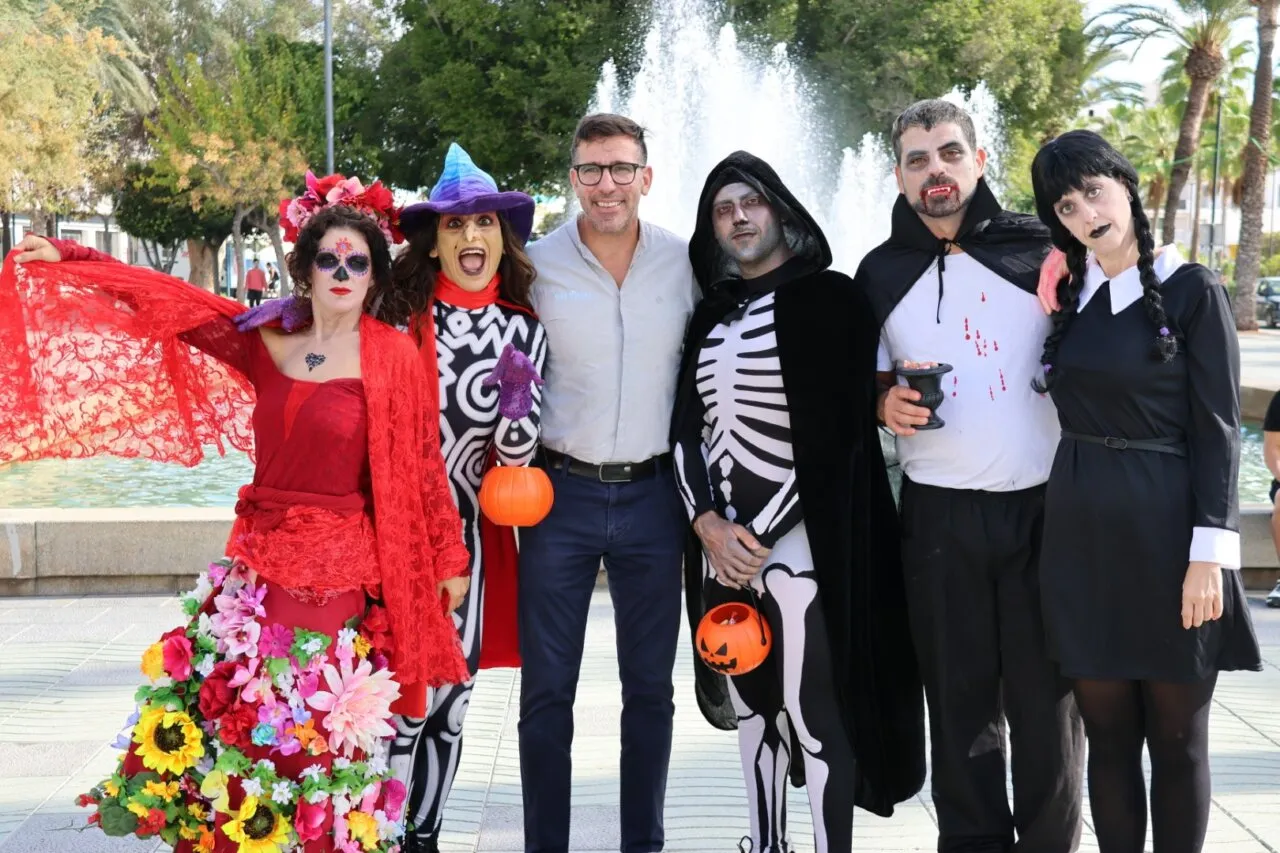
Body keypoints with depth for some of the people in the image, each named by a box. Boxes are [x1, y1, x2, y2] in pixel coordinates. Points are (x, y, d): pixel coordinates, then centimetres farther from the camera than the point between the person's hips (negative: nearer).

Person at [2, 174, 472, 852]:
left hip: (342, 572, -4)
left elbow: (423, 466, -3)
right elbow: (174, 303, 12)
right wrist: (66, 261, 14)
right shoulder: (266, 342, 6)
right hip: (259, 561, 4)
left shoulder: (394, 358, -6)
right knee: (237, 719, 10)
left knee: (323, 734, 1)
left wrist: (449, 558, 1)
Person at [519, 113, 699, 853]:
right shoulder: (535, 265, -4)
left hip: (653, 494, 2)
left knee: (651, 685, 11)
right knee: (547, 689, 4)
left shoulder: (686, 263, 0)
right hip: (560, 492, -1)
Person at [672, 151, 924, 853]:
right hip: (720, 539, 6)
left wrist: (762, 531, -11)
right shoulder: (710, 314, 13)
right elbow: (686, 426, 9)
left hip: (797, 537, -5)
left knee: (811, 709, -5)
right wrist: (706, 519, -7)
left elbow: (833, 432, -10)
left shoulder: (828, 298, -4)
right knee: (750, 699, 13)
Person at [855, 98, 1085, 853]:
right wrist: (887, 404, -7)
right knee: (959, 697, 9)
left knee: (1046, 698, 4)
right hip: (938, 515, 2)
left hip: (1044, 506, -1)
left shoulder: (1039, 248, 2)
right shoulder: (880, 273, 7)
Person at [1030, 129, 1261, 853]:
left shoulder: (1192, 291, -4)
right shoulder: (1067, 297, 9)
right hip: (1082, 532, 4)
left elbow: (1218, 431, -7)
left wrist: (1210, 553, -13)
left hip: (1168, 530, -4)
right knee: (1108, 734, 9)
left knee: (1177, 739, 6)